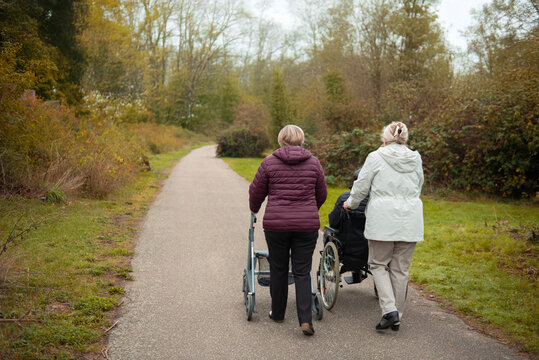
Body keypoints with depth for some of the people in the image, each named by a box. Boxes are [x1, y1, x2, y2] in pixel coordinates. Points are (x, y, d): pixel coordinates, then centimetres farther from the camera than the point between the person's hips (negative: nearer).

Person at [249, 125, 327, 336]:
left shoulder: (269, 162, -2)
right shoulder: (313, 163, 3)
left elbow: (256, 192, 5)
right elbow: (321, 195, 12)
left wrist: (254, 209, 25)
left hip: (276, 224, -1)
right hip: (307, 225, 1)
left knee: (278, 269, 14)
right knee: (302, 272, 5)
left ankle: (277, 313, 28)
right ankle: (305, 320, -5)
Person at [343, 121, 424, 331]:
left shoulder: (376, 157, -3)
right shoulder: (416, 160, 10)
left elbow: (361, 187, 1)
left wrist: (350, 204, 19)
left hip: (383, 220, -4)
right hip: (410, 220, 4)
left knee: (378, 264, 9)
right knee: (400, 269, 9)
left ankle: (389, 310, -6)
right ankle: (396, 317, 15)